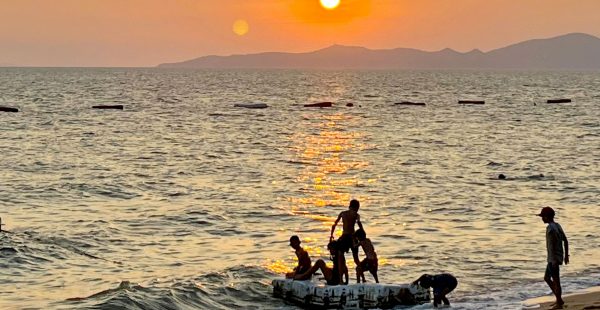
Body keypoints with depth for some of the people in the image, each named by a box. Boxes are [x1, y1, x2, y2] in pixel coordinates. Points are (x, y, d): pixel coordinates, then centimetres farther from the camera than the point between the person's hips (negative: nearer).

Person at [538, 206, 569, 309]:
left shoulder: (550, 228, -18)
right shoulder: (557, 226, 11)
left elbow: (551, 245, -23)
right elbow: (565, 241, 15)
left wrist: (553, 260, -23)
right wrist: (566, 255, 20)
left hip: (553, 258, -10)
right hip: (559, 257, 10)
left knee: (556, 281, 0)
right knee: (546, 278, 17)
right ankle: (559, 300, 21)